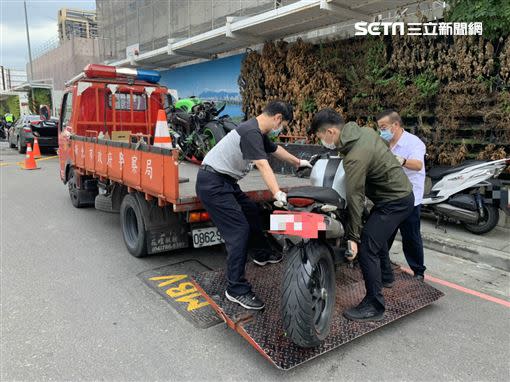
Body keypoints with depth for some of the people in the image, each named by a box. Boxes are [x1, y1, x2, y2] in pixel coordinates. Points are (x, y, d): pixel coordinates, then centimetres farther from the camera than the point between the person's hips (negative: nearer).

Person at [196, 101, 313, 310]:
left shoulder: (259, 132, 11)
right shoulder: (251, 132, -20)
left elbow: (276, 149, 28)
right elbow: (263, 166, -33)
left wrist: (298, 162, 39)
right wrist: (278, 194, -41)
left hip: (225, 182, 11)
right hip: (212, 183, -11)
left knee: (250, 209, 22)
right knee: (239, 231, -13)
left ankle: (262, 253, 43)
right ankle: (236, 289, -5)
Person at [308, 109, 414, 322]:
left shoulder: (355, 157, -28)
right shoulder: (364, 131, -1)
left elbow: (355, 198, -26)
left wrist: (353, 236, -19)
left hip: (394, 202, -10)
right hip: (400, 193, 10)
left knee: (366, 247, -12)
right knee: (377, 239, 25)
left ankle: (374, 306, -3)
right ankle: (385, 276, 46)